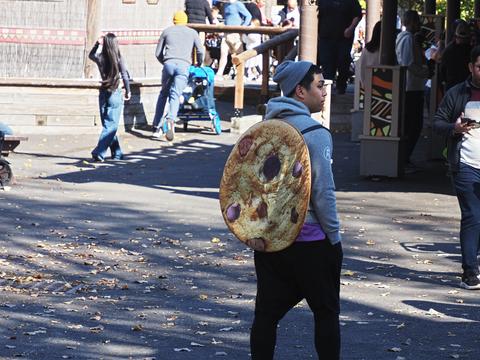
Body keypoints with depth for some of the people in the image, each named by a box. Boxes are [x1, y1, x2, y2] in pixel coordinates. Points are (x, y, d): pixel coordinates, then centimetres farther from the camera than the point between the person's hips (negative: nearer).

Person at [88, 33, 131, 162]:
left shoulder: (100, 58, -3)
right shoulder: (119, 59, -11)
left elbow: (91, 55, 20)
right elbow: (125, 77, -6)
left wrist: (97, 44, 9)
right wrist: (127, 92, 7)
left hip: (103, 93, 4)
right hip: (115, 93, -4)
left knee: (108, 125, 14)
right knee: (111, 126, -2)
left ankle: (117, 153, 21)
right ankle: (99, 153, -15)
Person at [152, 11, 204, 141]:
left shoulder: (167, 31, 21)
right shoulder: (192, 32, 21)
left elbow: (158, 53, 20)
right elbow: (200, 51, 12)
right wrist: (199, 64, 30)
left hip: (169, 63, 1)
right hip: (184, 65, -1)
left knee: (163, 94, 15)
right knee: (175, 95, -10)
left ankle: (157, 127, 11)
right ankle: (171, 119, -38)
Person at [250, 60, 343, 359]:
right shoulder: (315, 134, -15)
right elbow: (323, 192, -16)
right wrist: (334, 236, -7)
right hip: (310, 241, -6)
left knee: (267, 311, 9)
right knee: (326, 312, 8)